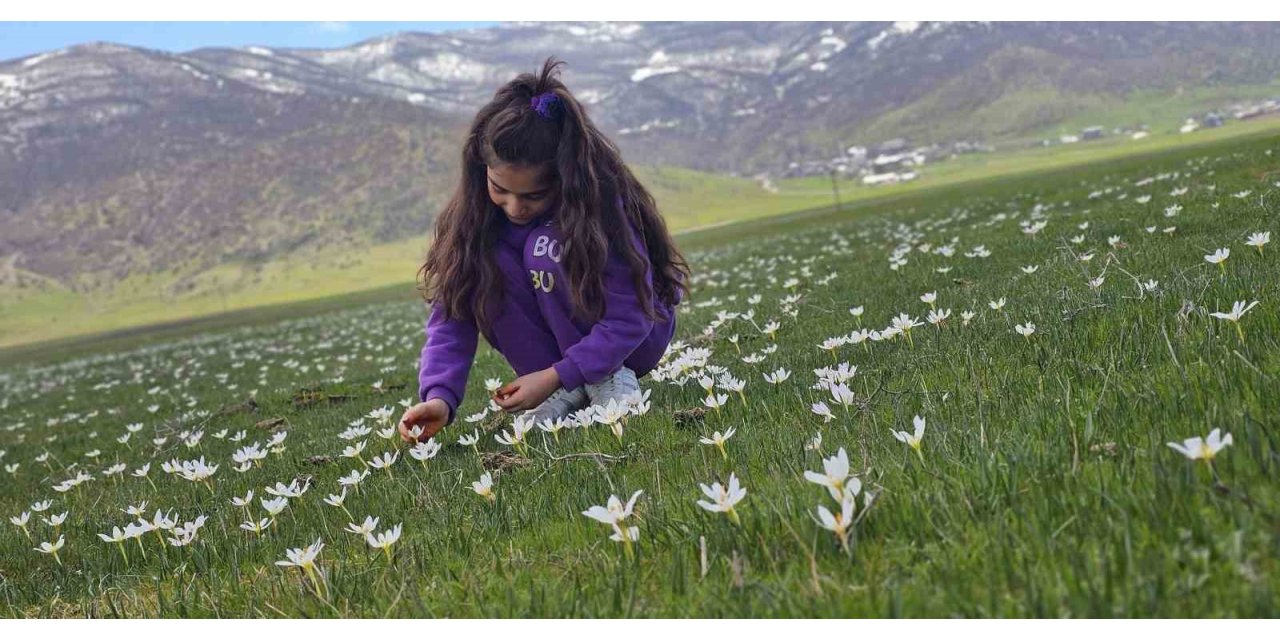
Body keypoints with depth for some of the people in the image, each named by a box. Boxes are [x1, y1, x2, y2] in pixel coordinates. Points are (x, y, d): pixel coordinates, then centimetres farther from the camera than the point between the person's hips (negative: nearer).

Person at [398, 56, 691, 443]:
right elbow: (452, 313, -20)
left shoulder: (602, 199, -27)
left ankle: (611, 380, -14)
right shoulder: (477, 210, -17)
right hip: (556, 337, 4)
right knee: (489, 264, -25)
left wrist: (555, 375, -34)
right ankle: (566, 394, -13)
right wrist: (440, 396, -36)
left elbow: (630, 318, -26)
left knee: (547, 250, -30)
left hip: (632, 338, -4)